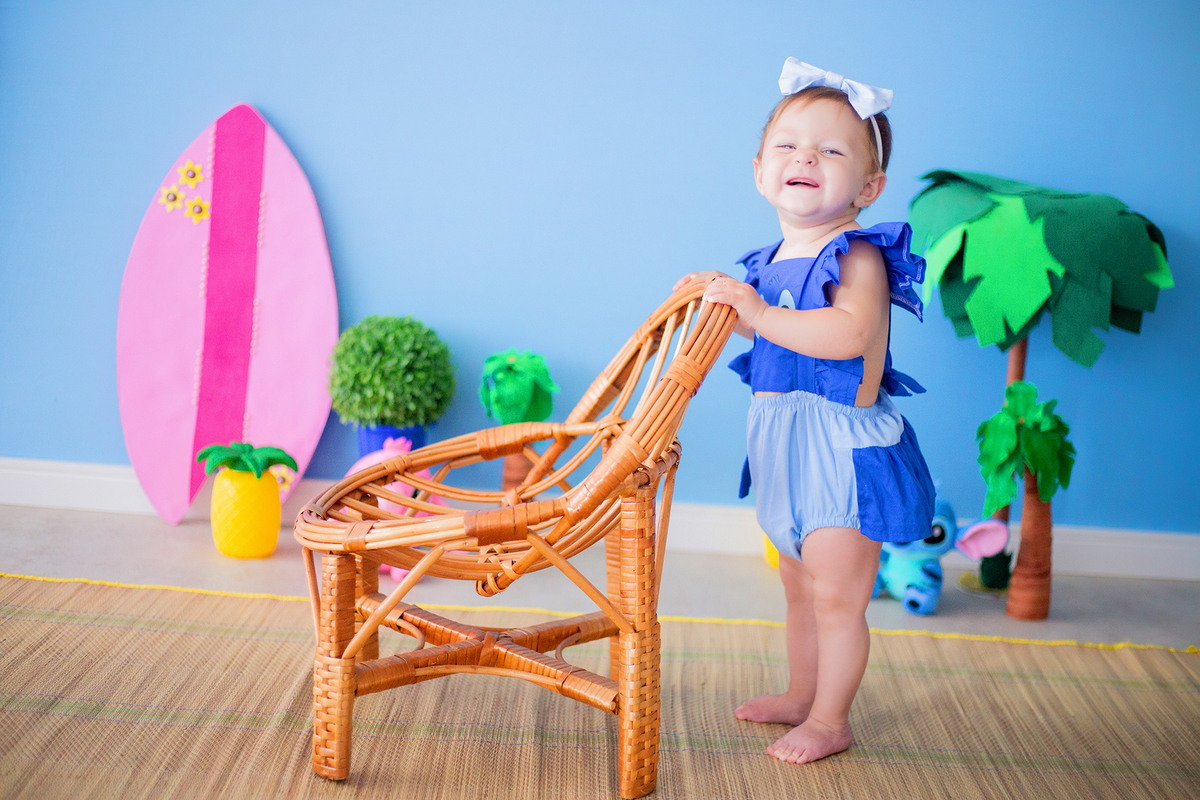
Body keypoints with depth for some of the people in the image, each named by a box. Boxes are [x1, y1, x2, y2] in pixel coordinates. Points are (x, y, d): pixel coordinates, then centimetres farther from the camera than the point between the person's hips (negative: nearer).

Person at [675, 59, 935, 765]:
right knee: (801, 588, 22)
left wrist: (761, 312, -35)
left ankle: (831, 720, 18)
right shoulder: (775, 260, 8)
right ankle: (801, 695, 37)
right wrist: (730, 303, 12)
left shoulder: (858, 256, -18)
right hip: (787, 450, 9)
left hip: (842, 452, -9)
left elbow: (848, 334, -35)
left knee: (837, 597, 3)